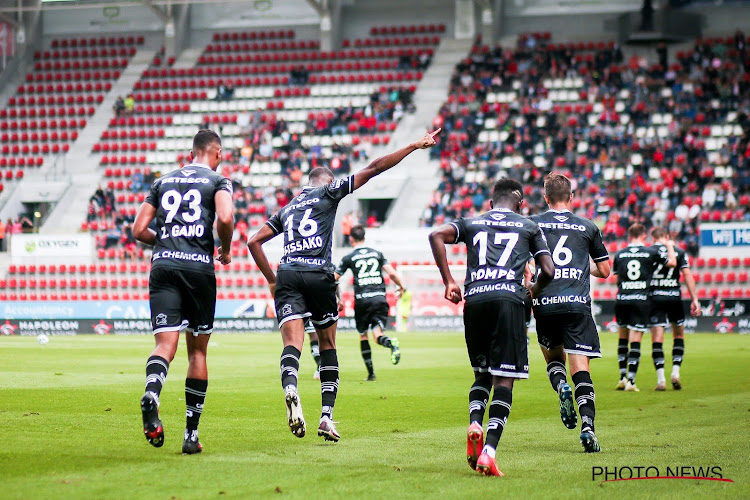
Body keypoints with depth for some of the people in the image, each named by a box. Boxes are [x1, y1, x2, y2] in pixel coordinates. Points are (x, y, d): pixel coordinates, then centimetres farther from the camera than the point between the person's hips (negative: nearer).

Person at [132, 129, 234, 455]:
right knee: (197, 349, 10)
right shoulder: (218, 181, 7)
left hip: (163, 267, 2)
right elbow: (225, 218, -13)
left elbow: (139, 231, 15)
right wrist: (225, 250, 6)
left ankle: (151, 394, -43)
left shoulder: (163, 181, 19)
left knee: (166, 343, -9)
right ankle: (191, 433, 11)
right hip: (198, 267, -2)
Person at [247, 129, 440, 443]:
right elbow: (373, 169, 12)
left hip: (287, 276, 3)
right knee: (328, 346, 12)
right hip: (318, 275, -2)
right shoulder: (328, 192, 15)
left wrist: (271, 280, 24)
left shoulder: (287, 208, 27)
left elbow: (254, 242, 22)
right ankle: (327, 417, 5)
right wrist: (414, 146, 15)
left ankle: (290, 388, -45)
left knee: (292, 343, -12)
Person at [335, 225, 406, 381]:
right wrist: (401, 287, 22)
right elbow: (392, 273, 4)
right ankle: (391, 343, -38)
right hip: (380, 297, 2)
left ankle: (371, 372, 9)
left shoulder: (349, 257, 5)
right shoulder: (377, 253, 12)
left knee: (363, 335, 13)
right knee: (377, 335, -2)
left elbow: (334, 279, 9)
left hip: (362, 299, -2)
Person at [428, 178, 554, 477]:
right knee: (504, 379, -3)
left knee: (482, 372, 21)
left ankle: (474, 422, -8)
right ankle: (488, 451, -18)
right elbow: (548, 271, 9)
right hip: (509, 298, -3)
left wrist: (448, 281, 7)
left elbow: (436, 235, 4)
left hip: (474, 300, 3)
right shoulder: (529, 227, 18)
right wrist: (534, 292, 30)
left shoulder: (471, 223, 22)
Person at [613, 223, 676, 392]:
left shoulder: (619, 255, 5)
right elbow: (672, 263, 11)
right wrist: (670, 246, 26)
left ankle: (623, 377, 15)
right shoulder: (651, 252, -1)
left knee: (623, 338, 16)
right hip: (641, 300, -2)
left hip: (621, 299, 2)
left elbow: (617, 279, 11)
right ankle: (631, 380, -7)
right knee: (635, 340, -2)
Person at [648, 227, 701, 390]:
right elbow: (687, 275, 0)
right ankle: (675, 372, 8)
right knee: (679, 335, 18)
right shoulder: (679, 252, 5)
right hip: (674, 297, 1)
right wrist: (694, 299, 1)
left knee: (657, 340, -1)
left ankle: (661, 379, -8)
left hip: (655, 297, -1)